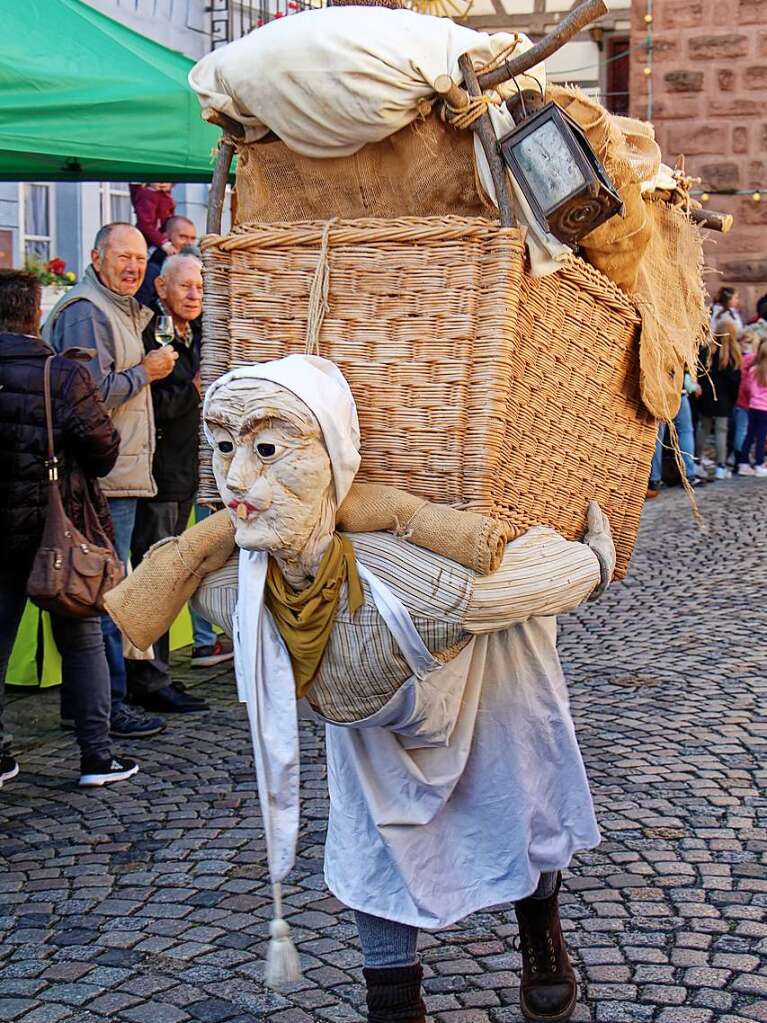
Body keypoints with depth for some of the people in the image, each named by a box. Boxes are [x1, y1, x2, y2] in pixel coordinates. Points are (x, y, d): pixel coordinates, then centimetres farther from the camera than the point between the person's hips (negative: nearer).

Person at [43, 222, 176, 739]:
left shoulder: (123, 311, 21)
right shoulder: (85, 312, -12)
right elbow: (93, 392, -20)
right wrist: (146, 372, -10)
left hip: (121, 476, 10)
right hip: (104, 478, -10)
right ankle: (107, 704, 0)